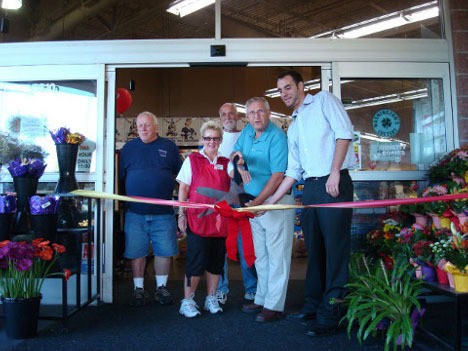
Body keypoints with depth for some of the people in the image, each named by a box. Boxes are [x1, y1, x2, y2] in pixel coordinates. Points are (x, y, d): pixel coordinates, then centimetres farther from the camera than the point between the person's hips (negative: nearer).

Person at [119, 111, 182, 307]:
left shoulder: (169, 147, 8)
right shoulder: (128, 148, 9)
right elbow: (120, 178, 10)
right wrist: (123, 202, 1)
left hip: (163, 212, 0)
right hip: (135, 212, 0)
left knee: (164, 252, 5)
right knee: (137, 252, 5)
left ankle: (161, 288, 21)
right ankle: (138, 289, 20)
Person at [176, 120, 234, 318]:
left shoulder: (225, 163, 12)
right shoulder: (192, 160, 3)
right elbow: (183, 189, 1)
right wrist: (181, 215, -5)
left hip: (220, 221, 4)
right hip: (197, 219, -4)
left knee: (216, 261, 11)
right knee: (195, 261, -2)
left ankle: (211, 299, 26)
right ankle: (187, 301, 13)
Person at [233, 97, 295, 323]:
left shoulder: (277, 137, -15)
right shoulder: (247, 132, 8)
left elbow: (277, 177, -20)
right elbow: (235, 154, 20)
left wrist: (256, 203, -22)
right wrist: (238, 157, -5)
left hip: (276, 202, -8)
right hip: (254, 203, 8)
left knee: (277, 255, -2)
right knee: (260, 255, 15)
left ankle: (274, 306, 6)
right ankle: (261, 299, 26)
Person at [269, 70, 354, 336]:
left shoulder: (324, 100, 6)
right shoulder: (293, 128, 23)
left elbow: (344, 132, -7)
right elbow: (293, 171, 20)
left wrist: (334, 172, -16)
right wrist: (271, 201, 14)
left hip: (335, 184, -7)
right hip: (310, 188, 7)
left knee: (335, 250, -3)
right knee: (314, 249, 12)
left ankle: (330, 315, 4)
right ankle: (313, 306, 24)